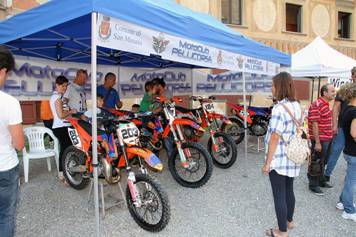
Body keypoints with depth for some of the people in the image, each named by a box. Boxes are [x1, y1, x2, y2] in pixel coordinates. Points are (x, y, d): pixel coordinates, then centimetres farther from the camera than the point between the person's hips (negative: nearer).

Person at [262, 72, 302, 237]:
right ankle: (289, 221, 41)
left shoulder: (279, 108, -22)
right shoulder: (297, 106, 6)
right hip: (292, 157, 9)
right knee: (289, 191, 23)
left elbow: (274, 138, -22)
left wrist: (267, 163, -15)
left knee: (279, 195, 5)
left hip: (278, 160, -9)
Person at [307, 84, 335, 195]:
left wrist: (330, 137, 22)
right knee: (317, 163, 1)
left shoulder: (327, 104, 12)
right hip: (320, 140, -10)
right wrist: (317, 142, -23)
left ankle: (321, 181, 36)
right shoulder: (317, 105, -20)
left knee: (323, 162, 21)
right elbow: (314, 124, -22)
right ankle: (313, 185, 14)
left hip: (327, 139, 10)